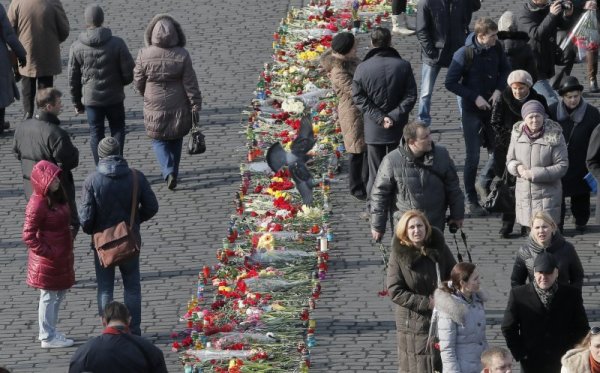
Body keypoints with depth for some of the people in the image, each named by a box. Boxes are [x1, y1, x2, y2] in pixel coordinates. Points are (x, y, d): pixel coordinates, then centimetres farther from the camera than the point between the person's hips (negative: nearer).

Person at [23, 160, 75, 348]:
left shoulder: (57, 197, 5)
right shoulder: (37, 204, -23)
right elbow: (28, 236, -23)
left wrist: (67, 252, 14)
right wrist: (47, 253, -20)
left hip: (62, 257, 9)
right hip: (47, 260, -9)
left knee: (60, 293, 20)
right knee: (49, 296, 3)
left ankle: (49, 331, 34)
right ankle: (48, 338, 15)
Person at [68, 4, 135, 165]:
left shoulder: (77, 47, -9)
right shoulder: (117, 44, -14)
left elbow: (73, 79, -2)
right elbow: (129, 73, -10)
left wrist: (77, 102, 11)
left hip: (91, 98, 1)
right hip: (114, 97, -1)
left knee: (96, 133, 12)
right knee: (117, 128, 17)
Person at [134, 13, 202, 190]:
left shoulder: (145, 55, -16)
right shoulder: (182, 56, -16)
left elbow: (138, 83, -4)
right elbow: (191, 85, -10)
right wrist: (196, 106, 0)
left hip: (155, 109, -1)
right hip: (179, 109, 1)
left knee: (159, 140, 15)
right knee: (176, 140, 22)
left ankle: (169, 171, -4)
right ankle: (173, 173, 29)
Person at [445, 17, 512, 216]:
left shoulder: (496, 48, -5)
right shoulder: (464, 54, -19)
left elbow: (505, 69, 12)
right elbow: (450, 83, -14)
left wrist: (499, 89, -5)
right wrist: (475, 97, -18)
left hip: (493, 105, 5)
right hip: (472, 110, -5)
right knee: (473, 156, -1)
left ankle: (487, 178, 34)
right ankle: (471, 200, 12)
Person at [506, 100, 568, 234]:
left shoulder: (554, 136, -11)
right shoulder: (517, 134, 1)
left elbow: (562, 166, -10)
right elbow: (510, 161, 11)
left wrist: (534, 174, -17)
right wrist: (517, 167, -14)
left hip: (546, 196, -4)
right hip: (523, 195, 4)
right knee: (529, 231, 11)